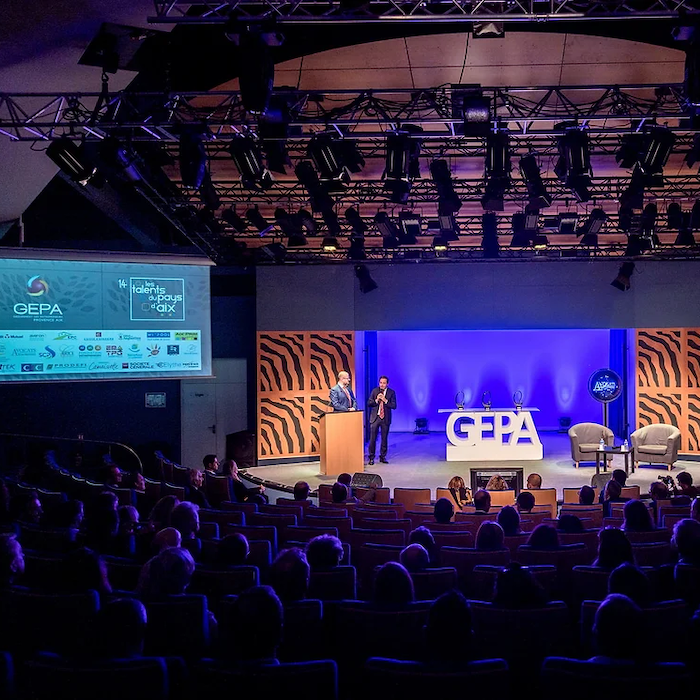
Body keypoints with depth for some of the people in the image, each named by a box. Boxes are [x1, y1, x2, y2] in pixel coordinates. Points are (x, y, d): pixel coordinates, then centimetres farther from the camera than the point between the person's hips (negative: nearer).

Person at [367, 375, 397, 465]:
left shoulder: (391, 392, 0)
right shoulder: (374, 391, 3)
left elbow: (394, 406, -5)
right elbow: (369, 403, 2)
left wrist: (385, 400, -18)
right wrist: (376, 400, -15)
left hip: (385, 418, 0)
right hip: (375, 417, 0)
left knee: (384, 438, 6)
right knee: (372, 438, -1)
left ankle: (382, 457, 18)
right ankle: (371, 458, 7)